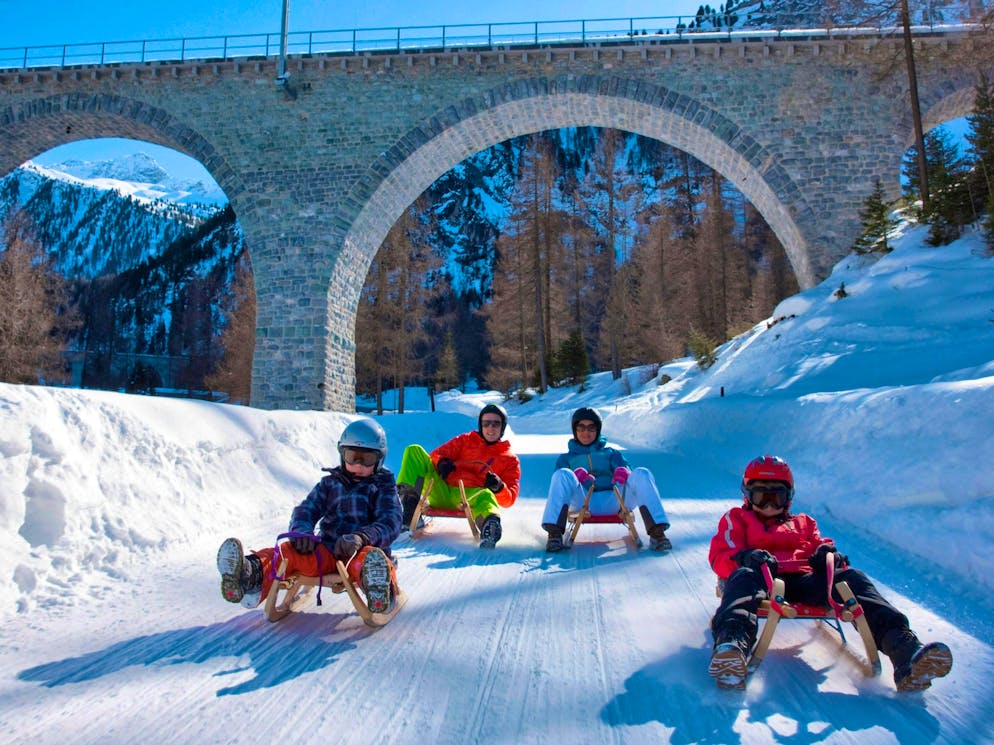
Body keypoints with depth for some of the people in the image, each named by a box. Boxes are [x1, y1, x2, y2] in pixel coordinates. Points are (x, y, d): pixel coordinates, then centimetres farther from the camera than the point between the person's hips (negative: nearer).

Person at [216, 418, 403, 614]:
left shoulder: (384, 488, 10)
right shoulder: (330, 483, 21)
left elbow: (390, 523, -7)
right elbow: (306, 509, 10)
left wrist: (362, 537, -30)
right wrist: (302, 530, -17)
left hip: (360, 551, -3)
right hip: (327, 553, 4)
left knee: (368, 557, -40)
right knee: (290, 550, -26)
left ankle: (379, 594, -75)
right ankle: (253, 573, -58)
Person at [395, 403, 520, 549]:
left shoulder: (510, 459, 16)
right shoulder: (466, 440, 24)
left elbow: (508, 500, 8)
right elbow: (436, 454, 17)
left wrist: (498, 488, -16)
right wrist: (442, 462, -8)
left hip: (472, 495, -3)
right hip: (442, 492, 3)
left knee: (485, 496, -39)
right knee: (414, 451, -9)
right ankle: (408, 499, -28)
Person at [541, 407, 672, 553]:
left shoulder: (611, 453, 30)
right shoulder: (566, 458, 27)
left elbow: (627, 472, 13)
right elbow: (559, 481, 8)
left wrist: (623, 473, -14)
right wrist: (575, 476, -16)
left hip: (613, 500, 1)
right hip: (583, 502, -1)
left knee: (641, 474, -24)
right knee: (562, 474, -29)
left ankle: (656, 533, -39)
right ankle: (555, 534, -44)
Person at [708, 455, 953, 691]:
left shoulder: (804, 523, 38)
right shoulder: (736, 519, 27)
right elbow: (720, 558, 11)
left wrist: (827, 554, -6)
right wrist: (745, 557, -13)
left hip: (803, 580, 4)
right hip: (762, 579, -3)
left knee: (851, 577, -24)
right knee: (744, 576, -39)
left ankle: (904, 648, -47)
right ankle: (732, 645, -67)